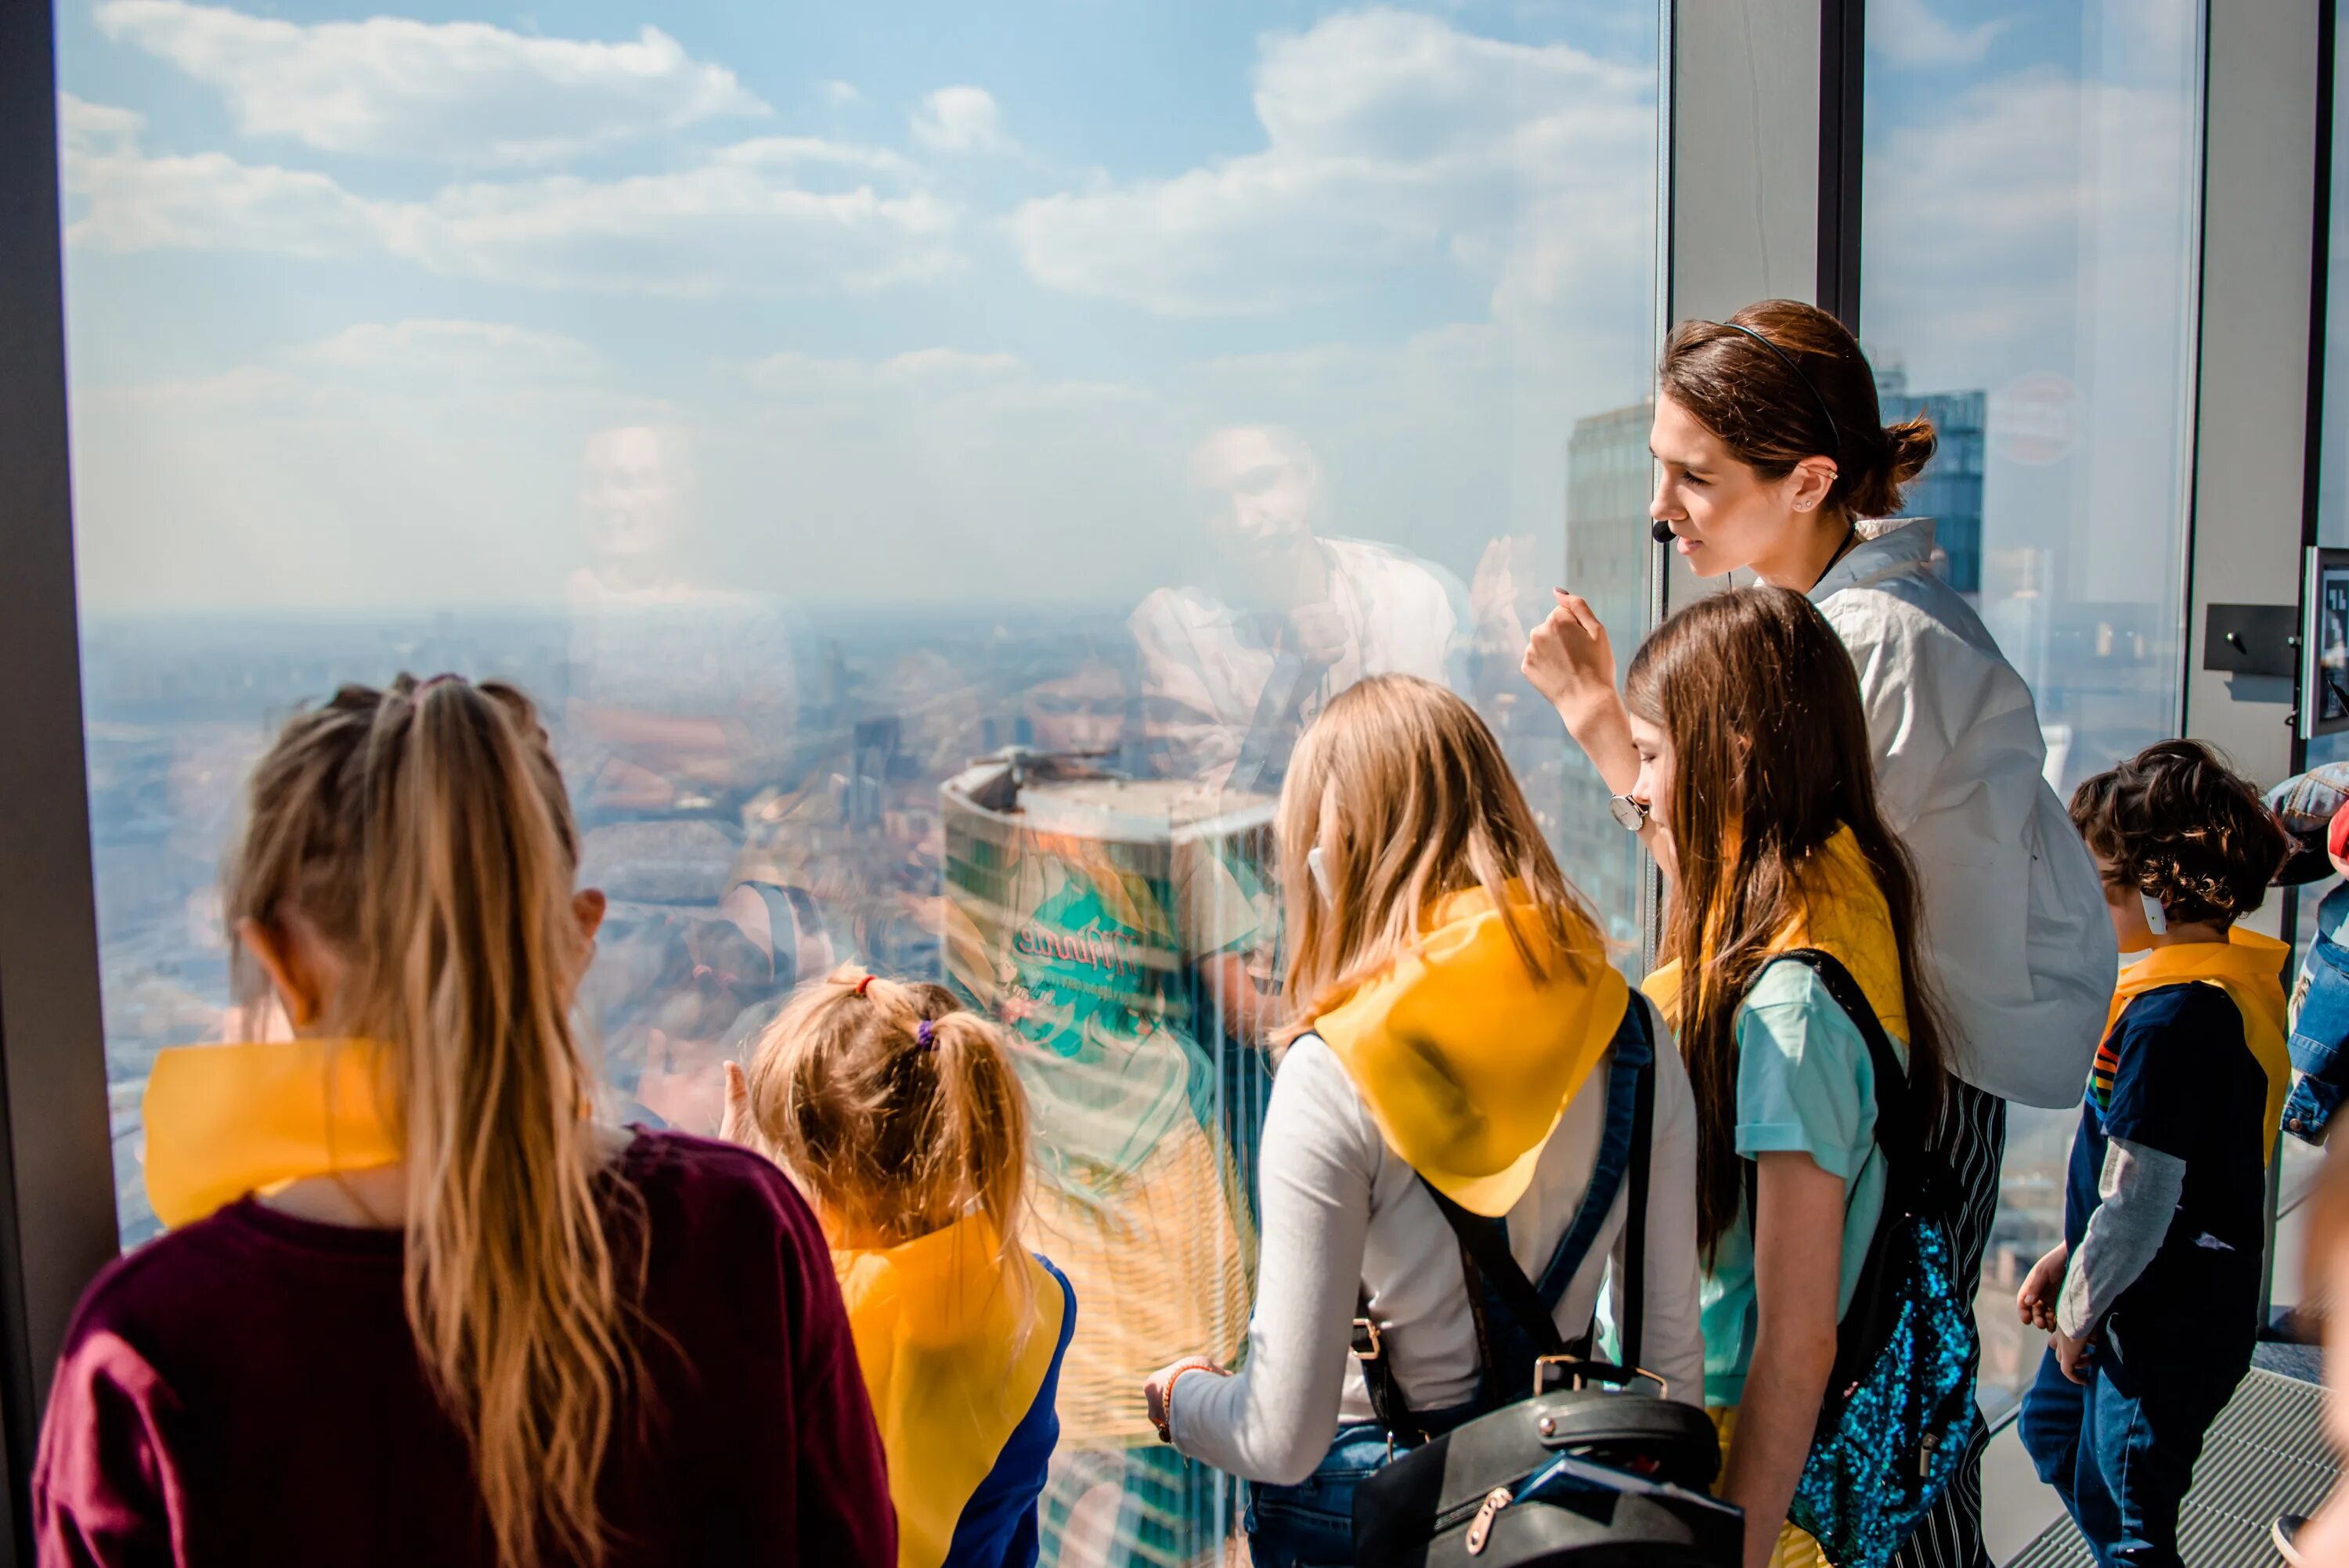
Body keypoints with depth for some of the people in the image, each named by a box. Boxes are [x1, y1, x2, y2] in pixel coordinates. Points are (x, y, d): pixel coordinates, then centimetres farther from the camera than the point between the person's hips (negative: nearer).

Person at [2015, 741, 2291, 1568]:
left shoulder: (2171, 1016, -28)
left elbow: (2136, 1202, -25)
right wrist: (2069, 1256, 14)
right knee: (2051, 1425, 27)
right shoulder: (2235, 981, 3)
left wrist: (2078, 1313, -10)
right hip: (2195, 1303, 9)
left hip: (2167, 1326, -9)